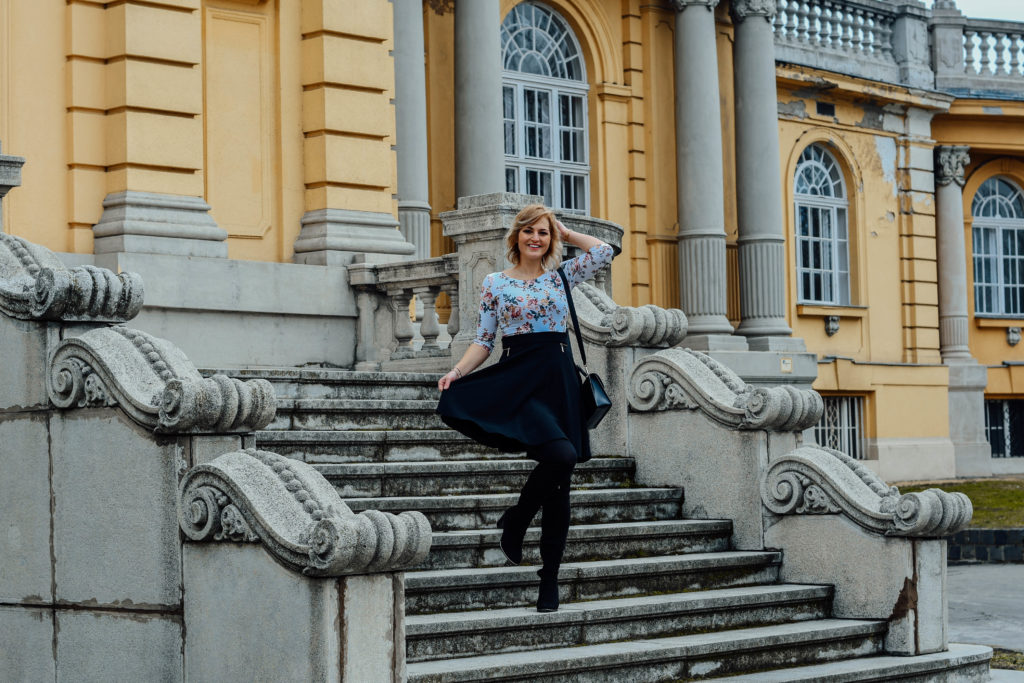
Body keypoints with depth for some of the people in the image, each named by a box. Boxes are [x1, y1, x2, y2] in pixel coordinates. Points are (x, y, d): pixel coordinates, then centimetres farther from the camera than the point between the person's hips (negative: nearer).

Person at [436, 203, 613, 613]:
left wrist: (565, 233, 12)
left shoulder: (561, 277, 14)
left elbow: (604, 252, 1)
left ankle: (550, 579, 10)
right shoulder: (495, 283, 8)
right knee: (561, 453, -29)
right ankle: (515, 521, -3)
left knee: (560, 485, 2)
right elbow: (483, 341, 6)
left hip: (559, 379, 3)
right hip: (516, 379, -3)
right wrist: (457, 372, -10)